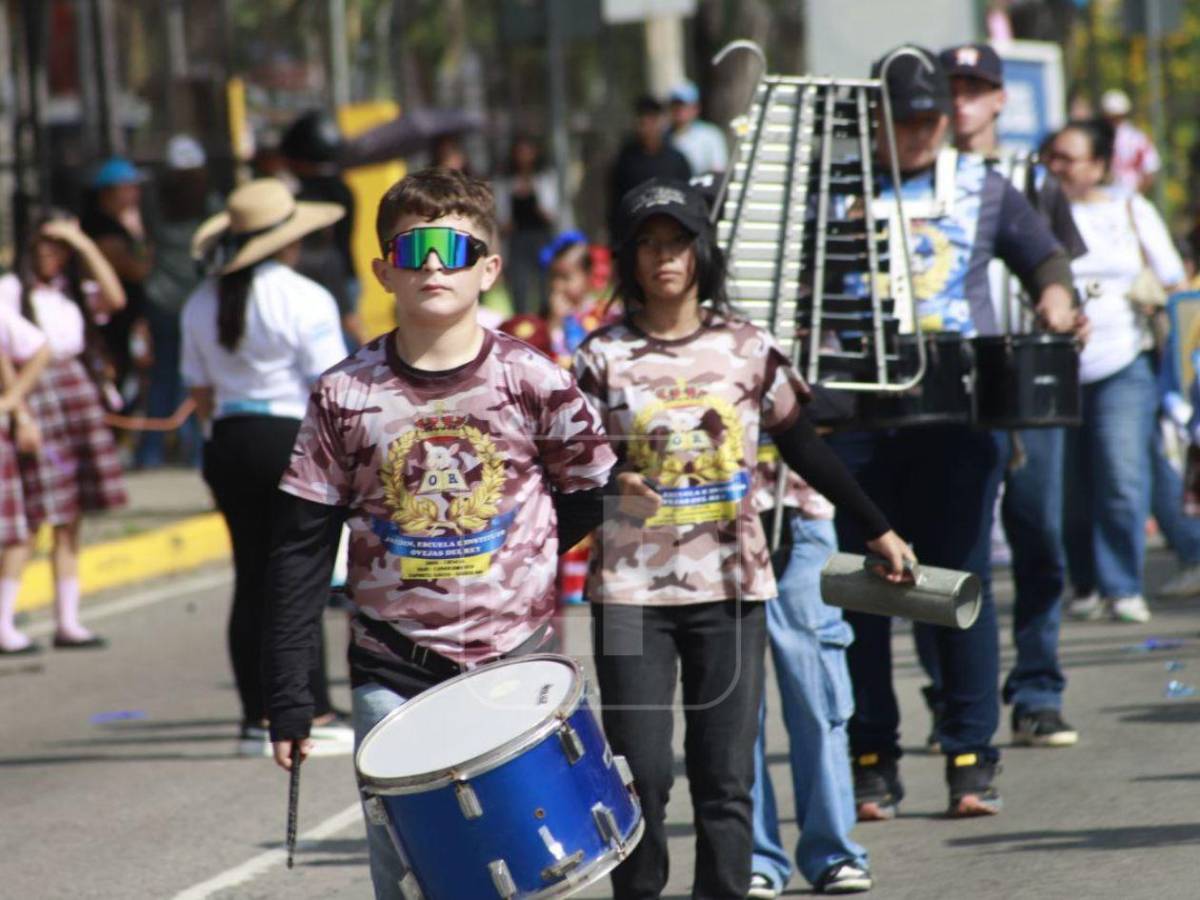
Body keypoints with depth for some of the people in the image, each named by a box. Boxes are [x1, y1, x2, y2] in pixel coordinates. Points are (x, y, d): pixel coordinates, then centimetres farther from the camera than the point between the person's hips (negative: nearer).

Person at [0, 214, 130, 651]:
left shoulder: (74, 291, 17)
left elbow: (115, 299, -2)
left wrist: (85, 245, -3)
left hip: (75, 392, 6)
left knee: (70, 523, 6)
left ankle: (68, 622, 9)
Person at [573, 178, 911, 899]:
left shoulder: (747, 348, 4)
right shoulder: (605, 357, 1)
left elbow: (805, 449, 12)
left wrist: (879, 531, 12)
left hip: (731, 585, 1)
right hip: (631, 590, -1)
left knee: (725, 777, 0)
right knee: (641, 774, -4)